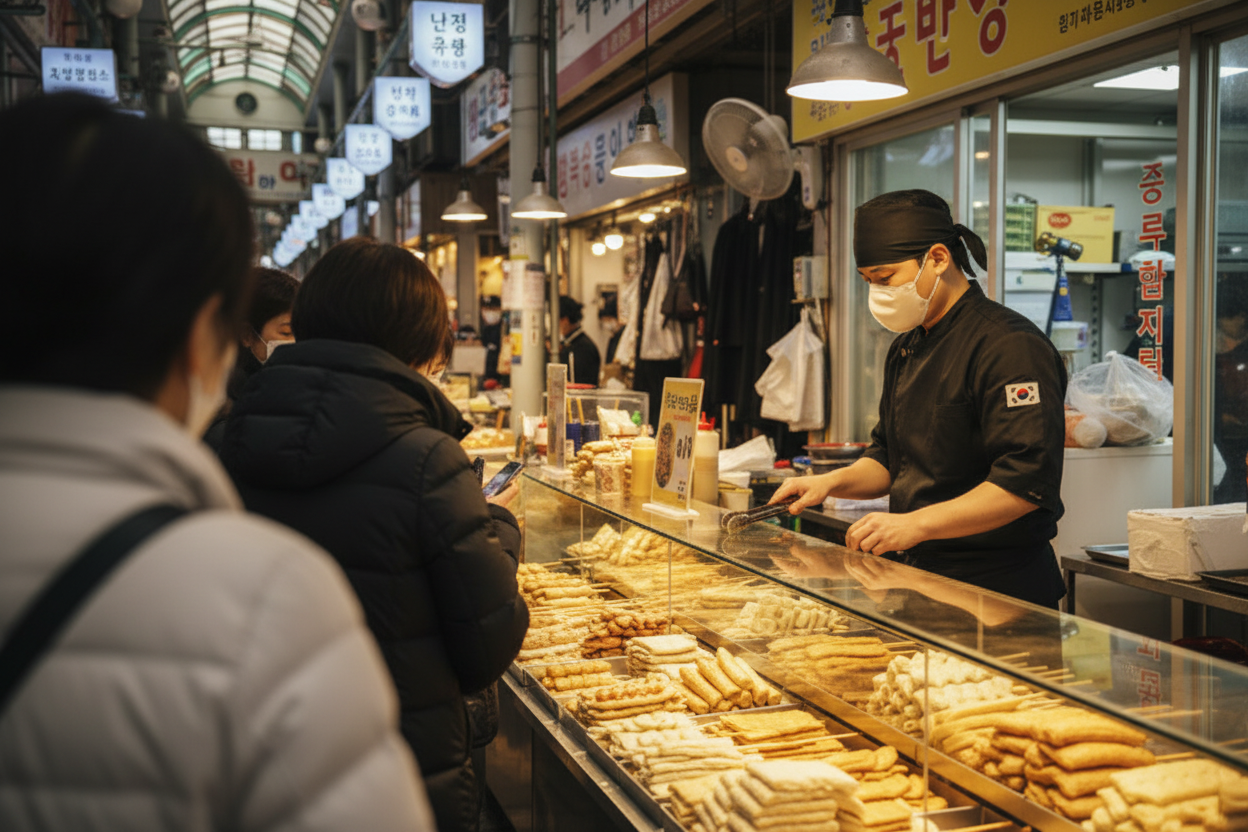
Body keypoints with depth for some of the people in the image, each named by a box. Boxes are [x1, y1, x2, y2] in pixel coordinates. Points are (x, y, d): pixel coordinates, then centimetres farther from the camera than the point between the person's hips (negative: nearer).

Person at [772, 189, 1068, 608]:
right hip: (917, 574, 8)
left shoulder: (1011, 346, -17)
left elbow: (1027, 480, -25)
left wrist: (916, 524, -29)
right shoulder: (906, 349, 13)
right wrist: (833, 482, 2)